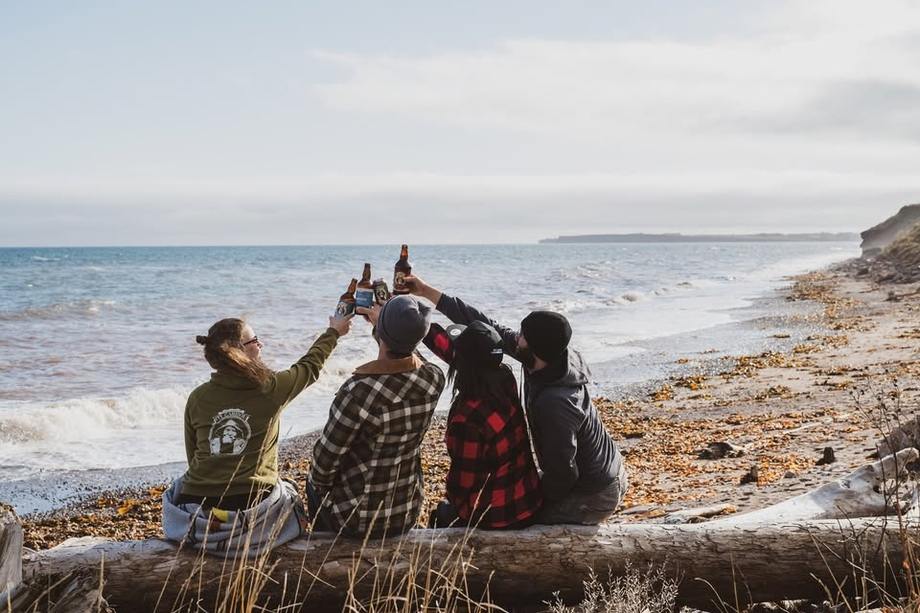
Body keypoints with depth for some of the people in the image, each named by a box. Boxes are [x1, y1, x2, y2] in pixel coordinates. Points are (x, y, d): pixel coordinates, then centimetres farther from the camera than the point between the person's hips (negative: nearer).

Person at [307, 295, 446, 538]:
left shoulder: (358, 392, -32)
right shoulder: (434, 379, -15)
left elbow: (325, 460, -18)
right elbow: (412, 357, 12)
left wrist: (318, 484, 2)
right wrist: (383, 325, 22)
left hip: (357, 520, -4)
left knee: (314, 482, 29)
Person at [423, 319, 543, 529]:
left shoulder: (467, 420, -31)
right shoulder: (505, 381, -10)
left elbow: (463, 482, -18)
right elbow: (448, 346, 2)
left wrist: (454, 500, 3)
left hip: (496, 519, -6)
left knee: (441, 515, 26)